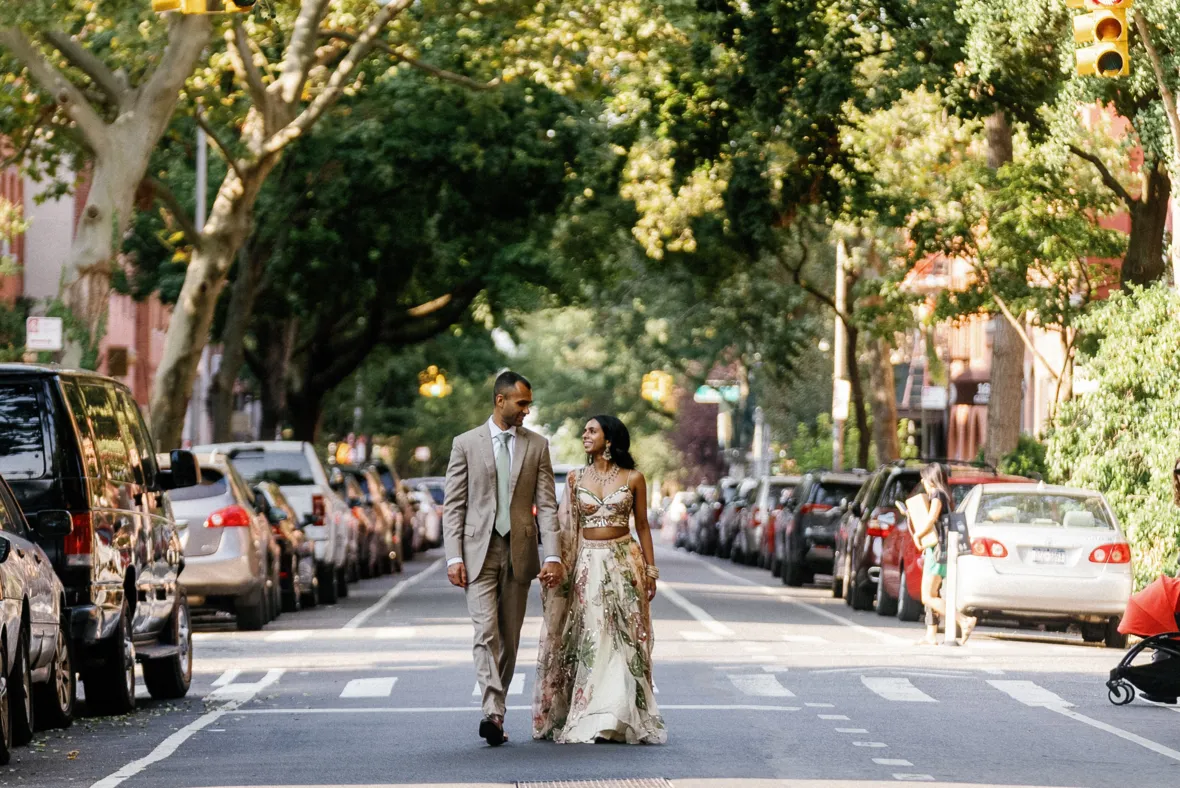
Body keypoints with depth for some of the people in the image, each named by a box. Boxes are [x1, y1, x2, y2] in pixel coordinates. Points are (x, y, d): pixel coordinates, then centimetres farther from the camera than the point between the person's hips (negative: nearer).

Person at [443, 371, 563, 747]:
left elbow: (547, 505, 3)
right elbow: (453, 505, 2)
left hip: (519, 552, 2)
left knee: (509, 638, 6)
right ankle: (493, 713, -24)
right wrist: (454, 557, -8)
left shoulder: (537, 445, 7)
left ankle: (494, 714, 14)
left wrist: (553, 556, -8)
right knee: (486, 632, -14)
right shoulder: (466, 444, 2)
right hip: (479, 551, -2)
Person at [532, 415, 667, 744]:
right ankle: (587, 720, 3)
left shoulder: (634, 479, 2)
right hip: (586, 565, 1)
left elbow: (642, 525, 6)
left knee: (624, 639, -1)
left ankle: (624, 718, 3)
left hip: (623, 563, -1)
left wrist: (651, 569, 3)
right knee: (587, 639, -1)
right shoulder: (576, 479, 7)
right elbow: (565, 527, 7)